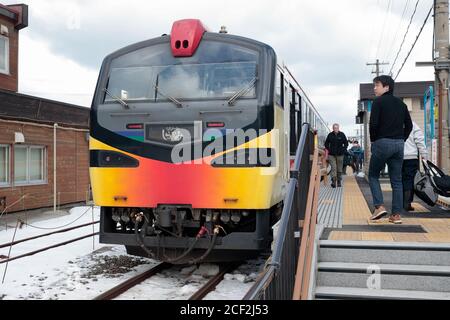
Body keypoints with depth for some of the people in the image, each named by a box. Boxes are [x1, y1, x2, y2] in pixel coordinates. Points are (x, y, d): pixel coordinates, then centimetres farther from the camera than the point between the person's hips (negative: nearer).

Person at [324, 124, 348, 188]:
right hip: (332, 154, -1)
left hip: (340, 154, 1)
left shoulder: (342, 135, 1)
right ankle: (333, 182, -16)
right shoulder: (330, 135, 3)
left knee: (339, 169, 8)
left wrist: (343, 150, -2)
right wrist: (328, 150, 2)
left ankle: (339, 182, 19)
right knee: (333, 168, -12)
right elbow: (326, 143, 14)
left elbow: (346, 143, 10)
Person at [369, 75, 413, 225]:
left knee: (373, 175, 9)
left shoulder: (379, 101, -4)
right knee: (397, 180, 8)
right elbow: (409, 125, 14)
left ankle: (379, 206, -6)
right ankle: (397, 214, 6)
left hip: (383, 142, -6)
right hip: (399, 144, 6)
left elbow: (373, 123, -13)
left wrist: (373, 140, -1)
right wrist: (401, 139, 16)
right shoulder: (401, 103, 16)